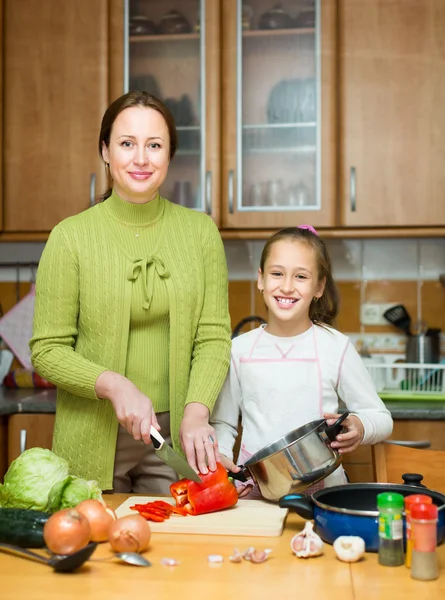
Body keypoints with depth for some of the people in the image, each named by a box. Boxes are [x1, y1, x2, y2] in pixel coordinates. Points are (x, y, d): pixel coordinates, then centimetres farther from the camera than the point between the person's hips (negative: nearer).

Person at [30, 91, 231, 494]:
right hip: (93, 442, -1)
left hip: (176, 435, 2)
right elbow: (47, 350, -5)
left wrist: (196, 412, -17)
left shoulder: (200, 231, 1)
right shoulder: (71, 237, -5)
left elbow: (214, 336, -2)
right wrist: (113, 384, -20)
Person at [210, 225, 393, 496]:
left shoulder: (336, 347, 2)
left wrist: (359, 427, -12)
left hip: (322, 489, -1)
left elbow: (381, 418, 8)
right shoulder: (240, 349, 7)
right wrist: (218, 457, -3)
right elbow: (222, 423, 16)